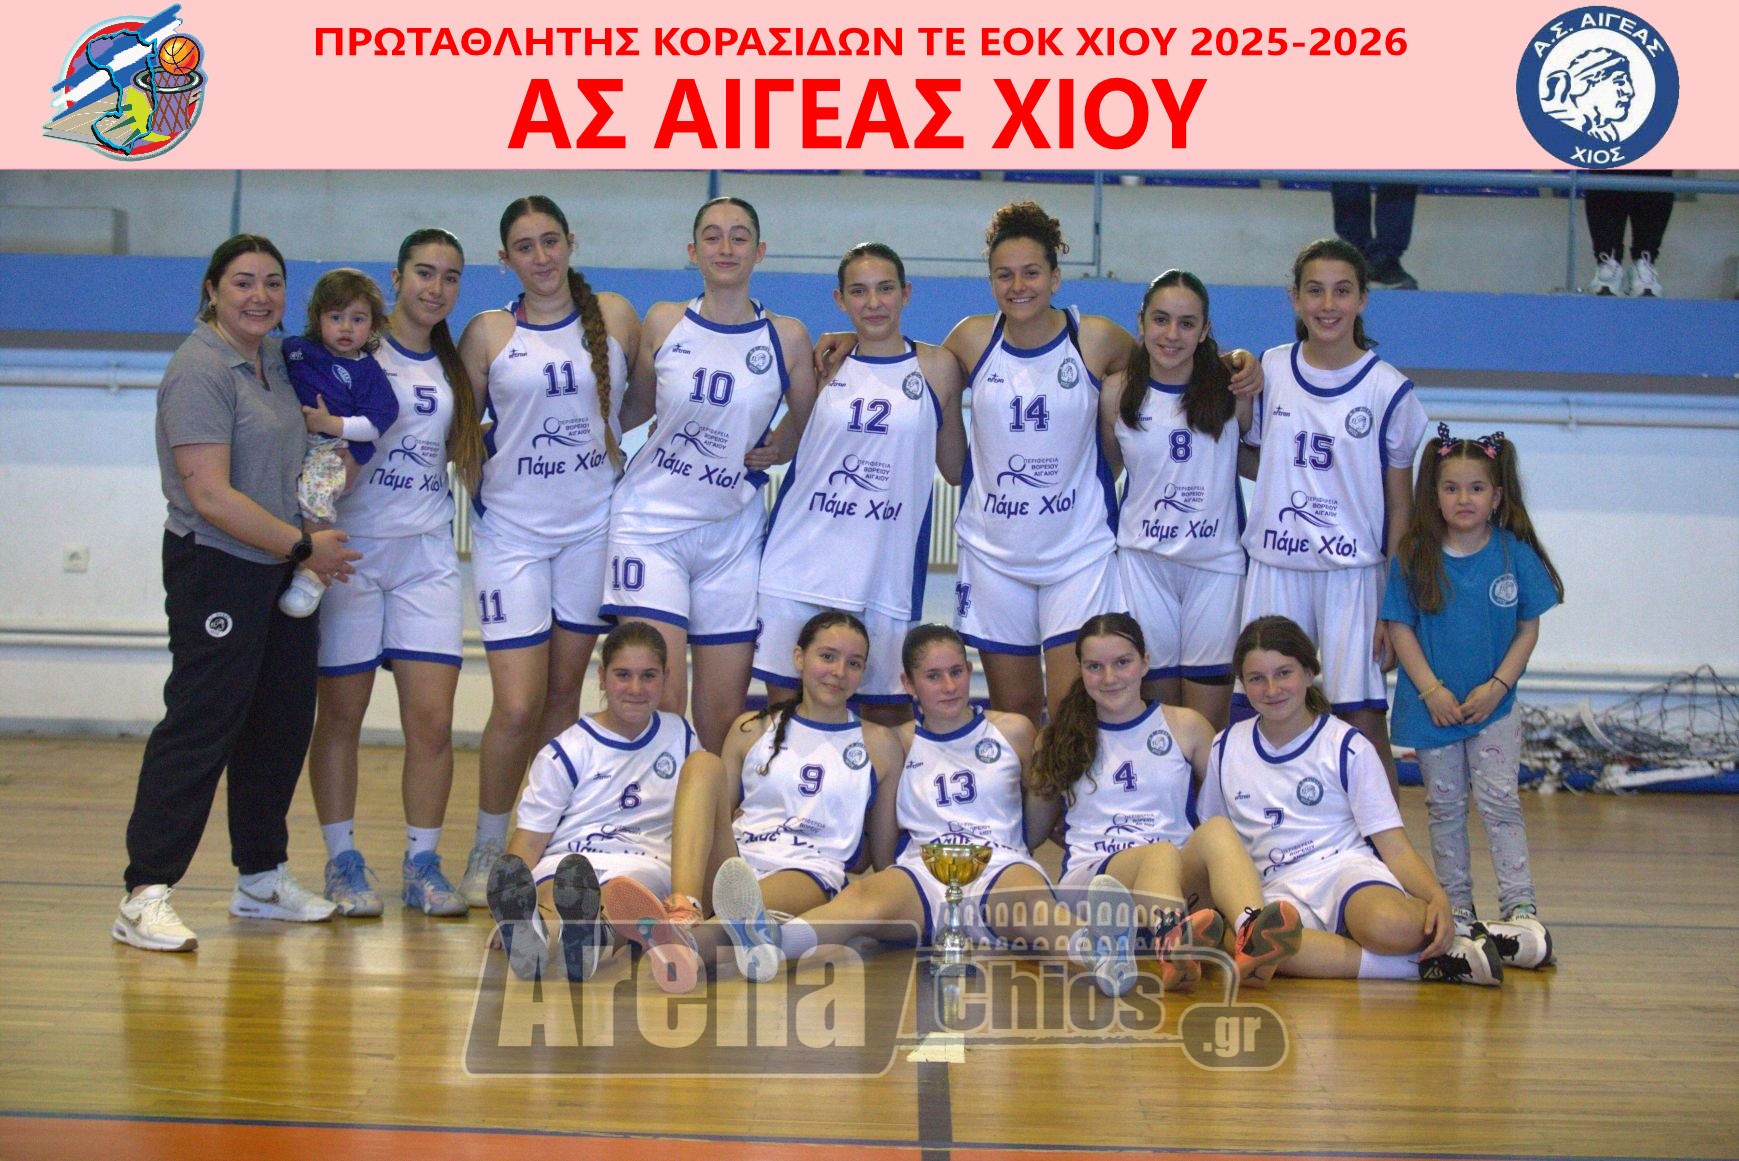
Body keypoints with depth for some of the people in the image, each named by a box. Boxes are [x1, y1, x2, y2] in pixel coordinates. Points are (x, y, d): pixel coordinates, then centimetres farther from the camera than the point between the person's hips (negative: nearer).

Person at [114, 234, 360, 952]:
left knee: (283, 724, 12)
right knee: (201, 725, -10)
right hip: (217, 570, -9)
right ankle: (146, 895, -7)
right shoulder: (201, 370, -14)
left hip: (281, 569, 9)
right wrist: (305, 546, -15)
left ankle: (262, 879, 24)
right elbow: (210, 496, -20)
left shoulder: (276, 358, 12)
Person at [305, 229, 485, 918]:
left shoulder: (456, 370, 13)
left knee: (432, 719, -4)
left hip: (427, 556, 3)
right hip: (350, 547, -3)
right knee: (341, 714, 2)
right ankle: (342, 860, 13)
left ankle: (423, 862, 8)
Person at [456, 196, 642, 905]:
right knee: (517, 707, -8)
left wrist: (603, 433, 3)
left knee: (564, 690, 7)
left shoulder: (614, 317, 4)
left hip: (593, 526, 2)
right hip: (512, 529, -2)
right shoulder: (489, 333, 1)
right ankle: (487, 848, 10)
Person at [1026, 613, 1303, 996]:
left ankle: (1250, 940, -64)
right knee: (1162, 852, -36)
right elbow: (1035, 830, 21)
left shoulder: (1185, 726, 18)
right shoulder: (1059, 740, 19)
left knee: (1217, 829, -33)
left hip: (1184, 872, 1)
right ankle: (1173, 943, -72)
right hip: (1093, 876, -1)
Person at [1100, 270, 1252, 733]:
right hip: (1143, 560, 1)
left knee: (1208, 725, 1)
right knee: (1155, 705, 5)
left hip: (1216, 560, -1)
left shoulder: (1231, 388, -5)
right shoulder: (1117, 393, -1)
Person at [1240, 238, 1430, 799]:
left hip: (1354, 572, -2)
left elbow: (1400, 505, 1)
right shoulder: (1269, 370, 6)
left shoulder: (1389, 390, -1)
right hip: (1274, 568, 2)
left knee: (1365, 722, -5)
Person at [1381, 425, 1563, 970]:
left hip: (1493, 703, -1)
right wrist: (1431, 689, -11)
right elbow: (1400, 628, -2)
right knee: (1444, 806, 7)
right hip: (1431, 705, 1)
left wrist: (1496, 686, -10)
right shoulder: (1414, 558, -3)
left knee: (1499, 801, -8)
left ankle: (1521, 909, -9)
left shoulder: (1515, 555, -3)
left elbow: (1528, 630, 0)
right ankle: (1457, 910, 16)